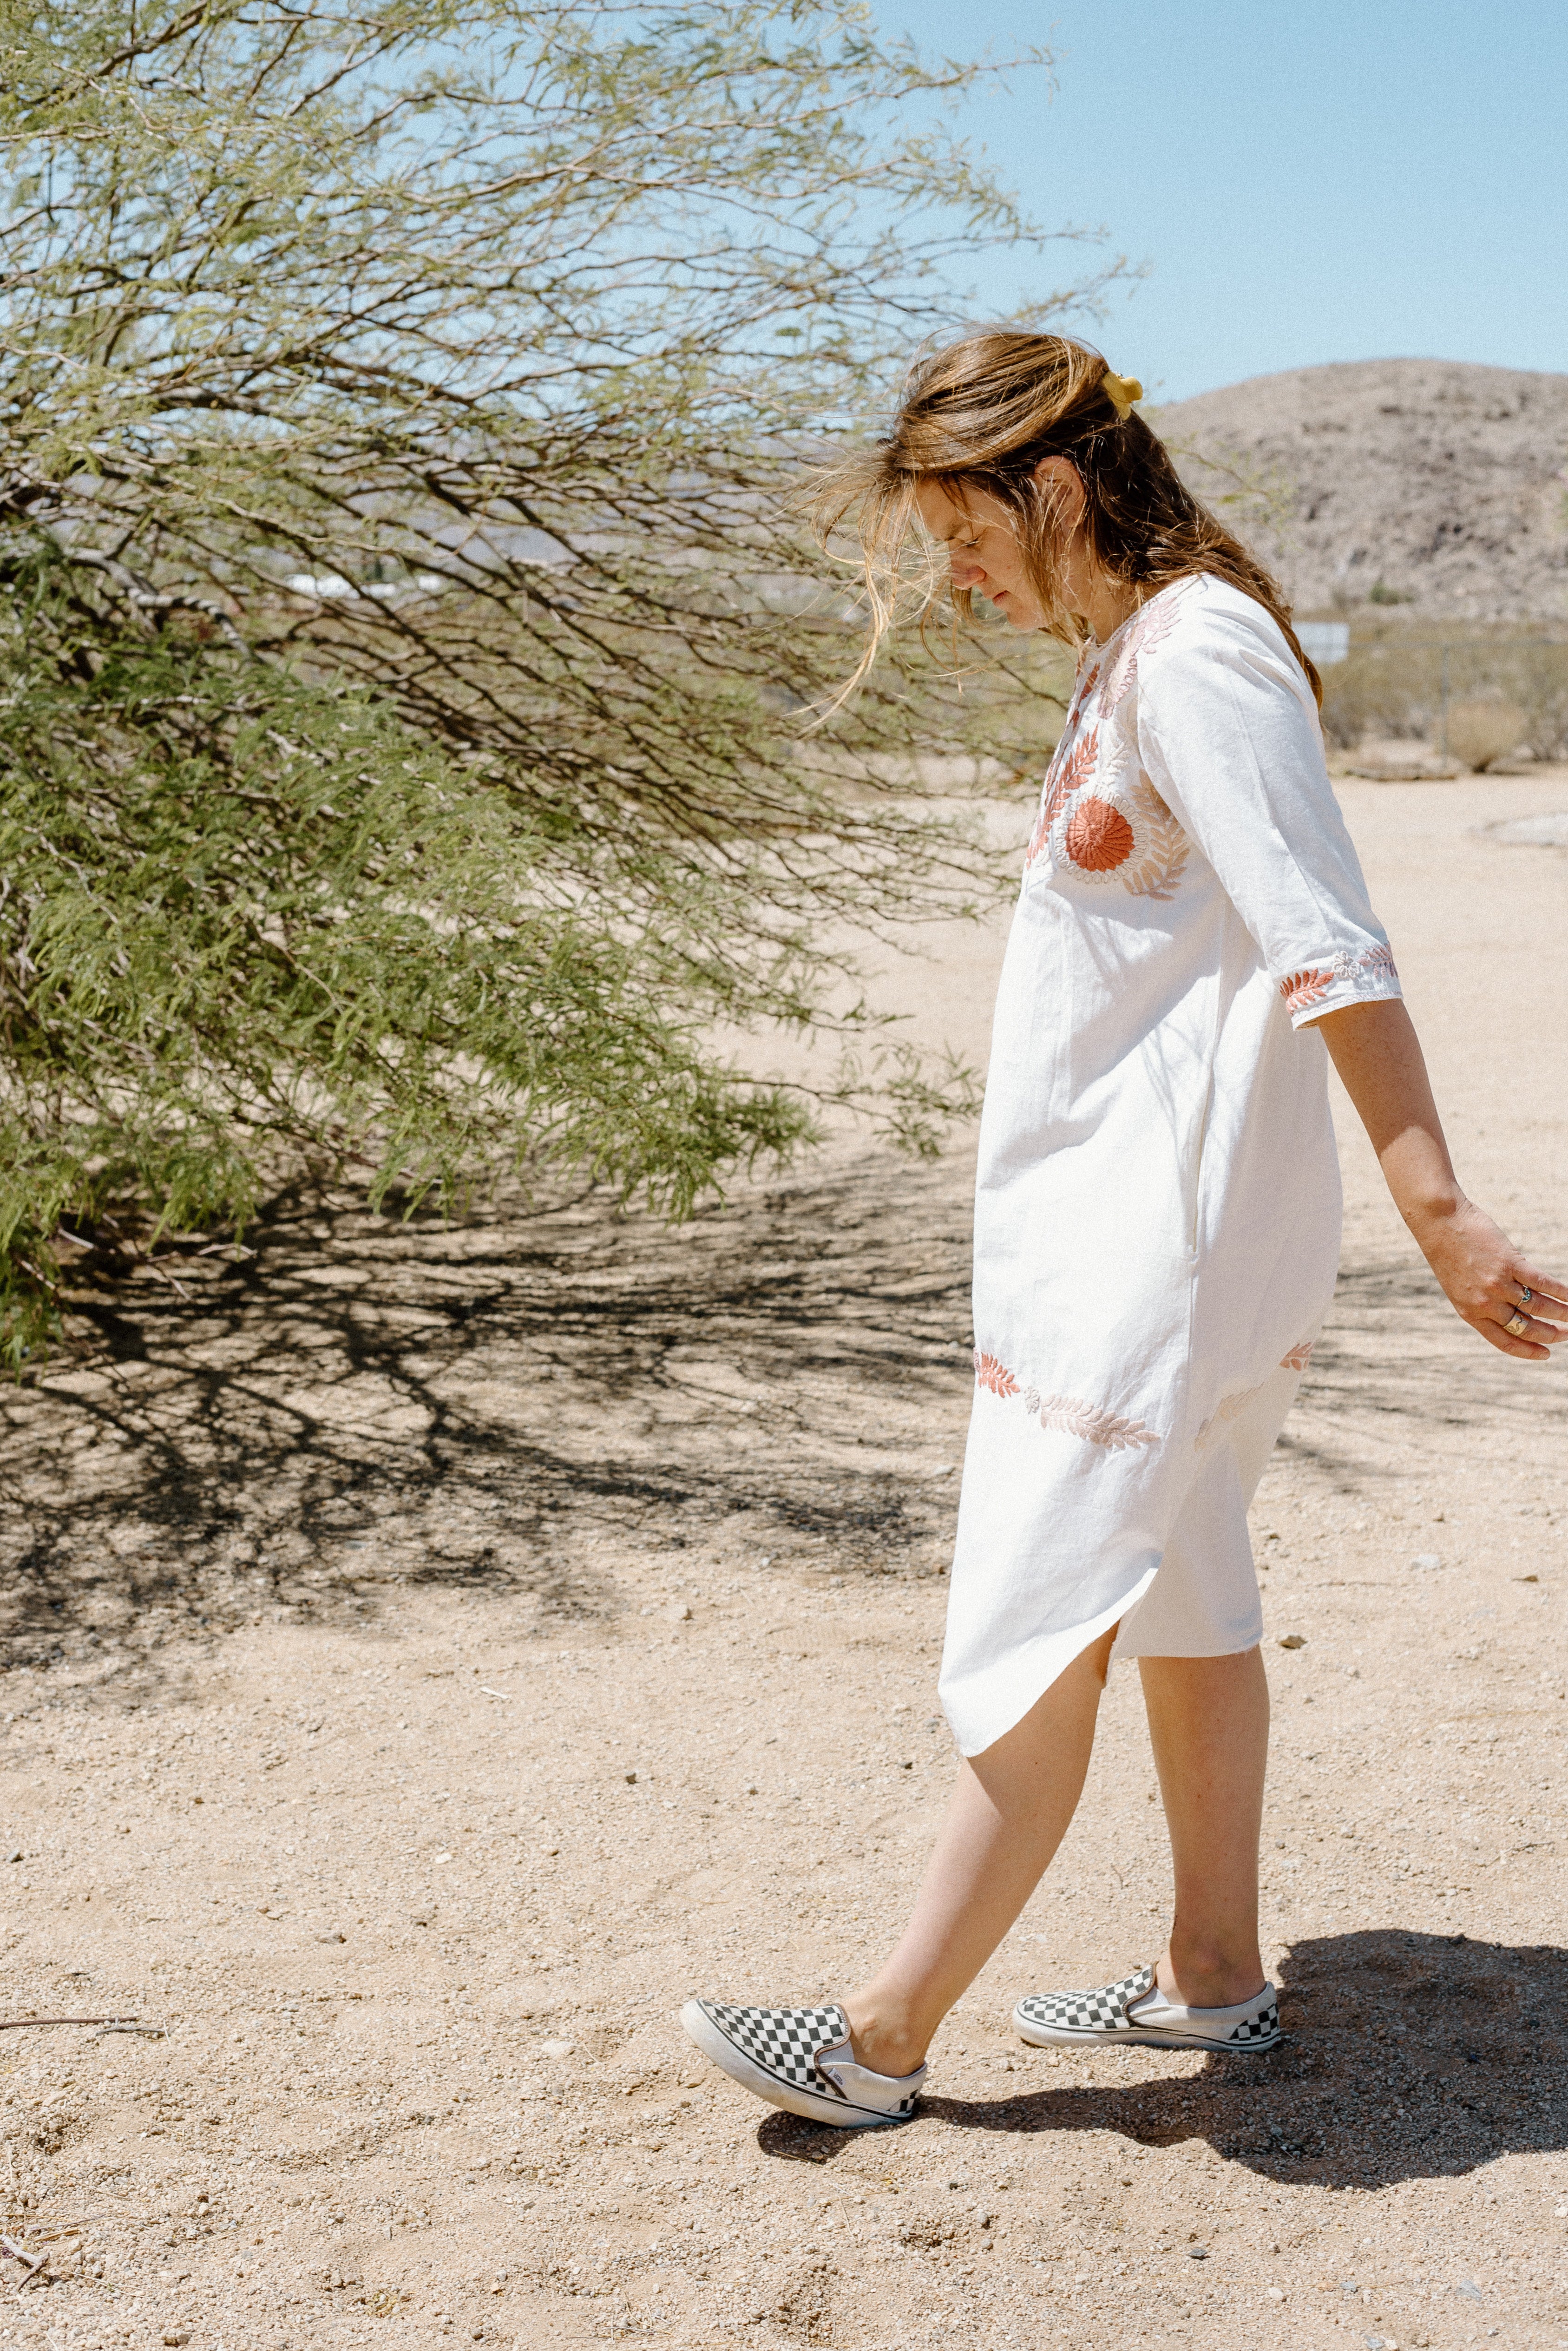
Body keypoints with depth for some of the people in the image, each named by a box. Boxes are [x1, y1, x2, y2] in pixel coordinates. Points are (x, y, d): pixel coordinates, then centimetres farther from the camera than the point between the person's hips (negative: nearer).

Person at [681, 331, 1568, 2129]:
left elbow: (1329, 952, -23)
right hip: (1117, 1225, 11)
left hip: (1162, 1244, -11)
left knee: (1036, 1630, -4)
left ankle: (887, 2038, 4)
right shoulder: (1129, 653, 14)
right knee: (1182, 1599, 17)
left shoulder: (1196, 655, -16)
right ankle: (1213, 1975, 29)